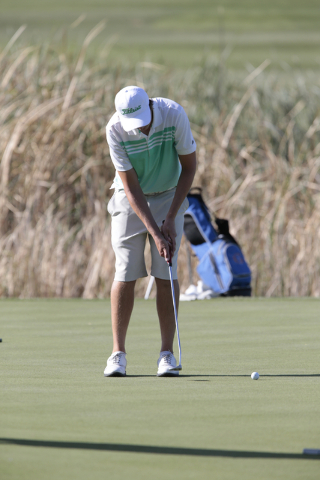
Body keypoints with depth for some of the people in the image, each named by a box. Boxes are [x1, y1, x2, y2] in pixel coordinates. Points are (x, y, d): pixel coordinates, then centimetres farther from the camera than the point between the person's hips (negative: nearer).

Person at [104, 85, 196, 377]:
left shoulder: (174, 115, -25)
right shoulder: (115, 130, -25)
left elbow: (189, 167, -12)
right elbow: (130, 187, -20)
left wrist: (171, 218, -15)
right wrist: (155, 233, -26)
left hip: (169, 197, 0)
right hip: (130, 200, 0)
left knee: (166, 275, -7)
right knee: (126, 275, -6)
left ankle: (167, 354, -1)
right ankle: (118, 353, 0)